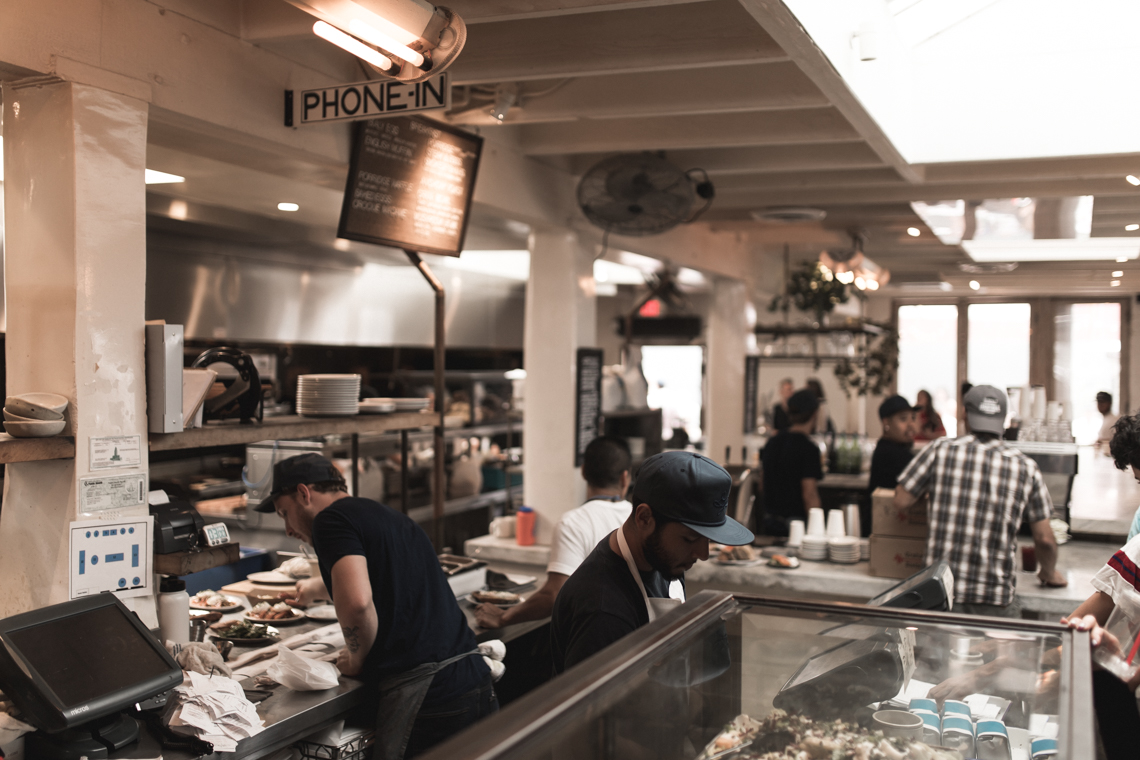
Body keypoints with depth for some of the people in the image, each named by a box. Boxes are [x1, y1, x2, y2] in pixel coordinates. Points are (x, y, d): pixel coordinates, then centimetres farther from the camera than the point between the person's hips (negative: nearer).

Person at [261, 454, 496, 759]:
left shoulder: (332, 519, -5)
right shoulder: (390, 516, 22)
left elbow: (356, 602, -25)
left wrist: (357, 657, -3)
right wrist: (316, 588, 65)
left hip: (423, 696, -8)